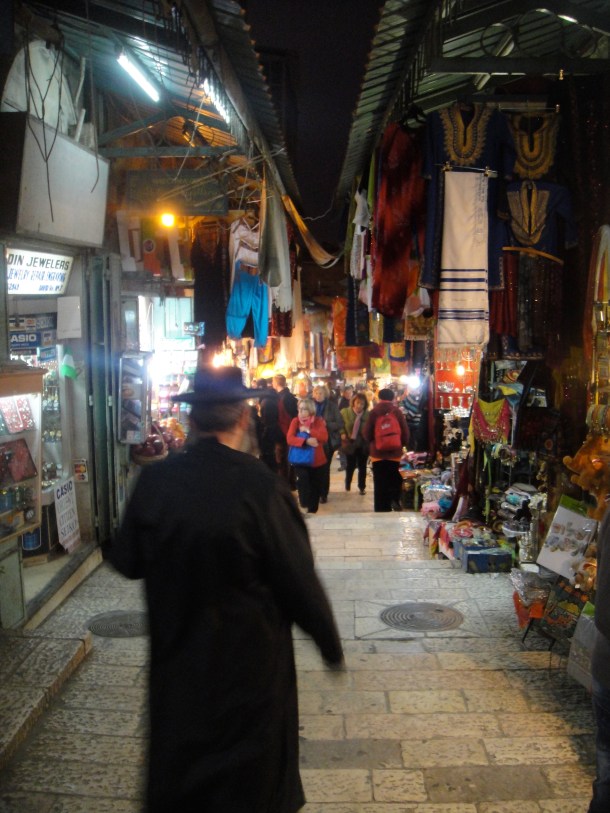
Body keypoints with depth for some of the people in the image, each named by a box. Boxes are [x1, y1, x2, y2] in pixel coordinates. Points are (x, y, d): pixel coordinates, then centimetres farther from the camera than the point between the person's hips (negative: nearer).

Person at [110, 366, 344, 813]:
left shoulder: (153, 481, -13)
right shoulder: (260, 486, -24)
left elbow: (127, 561, -1)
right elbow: (299, 580, -18)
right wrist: (330, 642, -3)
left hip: (176, 661, 4)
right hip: (251, 662, -3)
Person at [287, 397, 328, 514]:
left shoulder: (318, 420, -3)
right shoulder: (295, 421, -3)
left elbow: (324, 437, -19)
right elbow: (289, 439, -16)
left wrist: (308, 430, -23)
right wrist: (306, 441, -29)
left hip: (317, 460, 1)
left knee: (316, 488, 9)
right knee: (303, 477, -29)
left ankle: (312, 512, 26)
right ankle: (304, 505, -17)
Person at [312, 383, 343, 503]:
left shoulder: (332, 406, -1)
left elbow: (340, 423, -5)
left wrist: (327, 424, -18)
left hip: (328, 442, -1)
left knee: (325, 469, 2)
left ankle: (324, 494, 12)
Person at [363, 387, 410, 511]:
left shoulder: (374, 412, -4)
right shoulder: (398, 412, -2)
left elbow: (367, 434, -2)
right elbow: (405, 434, -1)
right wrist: (402, 445, 18)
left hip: (378, 453, -1)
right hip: (395, 453, 1)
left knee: (380, 485, 5)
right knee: (393, 482, 15)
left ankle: (381, 511, 6)